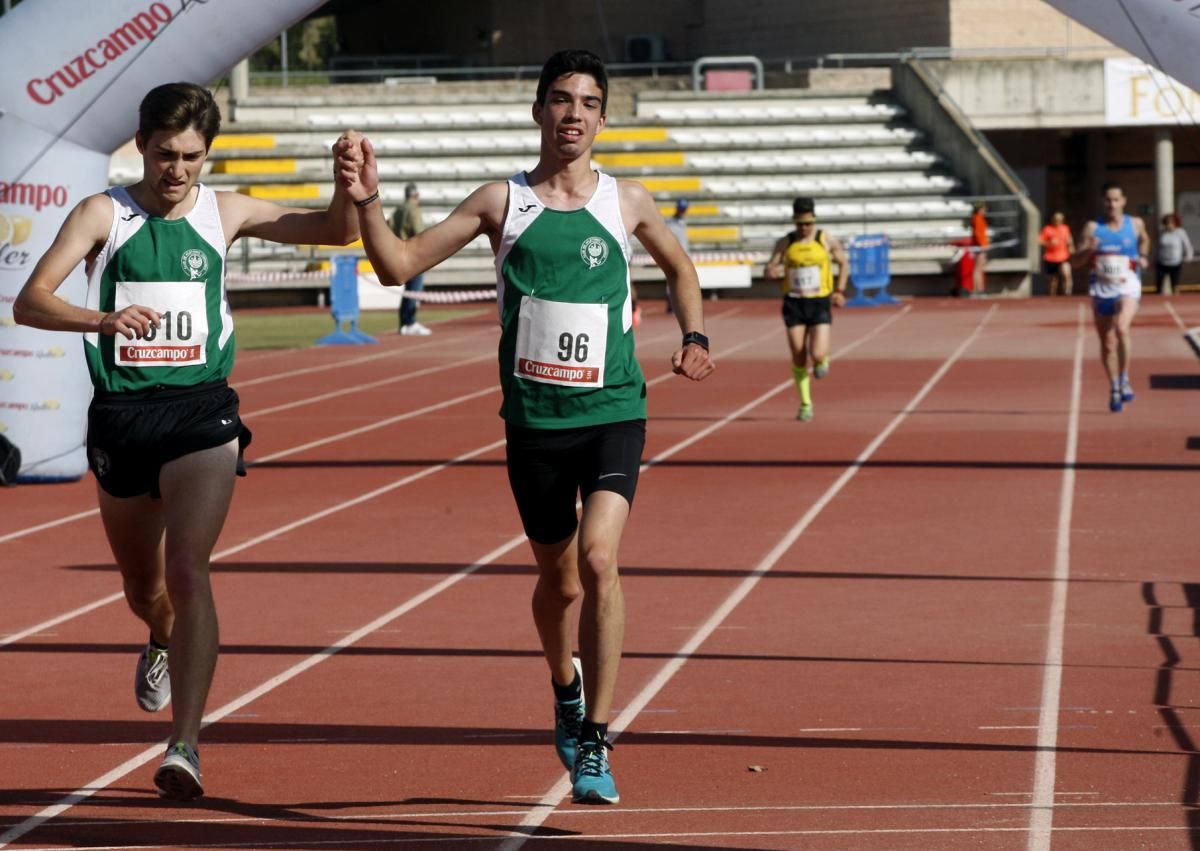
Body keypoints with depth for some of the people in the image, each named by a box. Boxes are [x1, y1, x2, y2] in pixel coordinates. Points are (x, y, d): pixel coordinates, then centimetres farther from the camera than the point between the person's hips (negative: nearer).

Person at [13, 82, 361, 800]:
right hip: (121, 412, 1)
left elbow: (337, 230, 9)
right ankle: (164, 642, 55)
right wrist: (101, 319, -31)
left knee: (187, 572, -19)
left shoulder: (225, 214, 5)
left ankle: (186, 745, -24)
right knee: (142, 588, 18)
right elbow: (30, 301, -12)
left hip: (202, 411, -1)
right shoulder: (103, 215, -1)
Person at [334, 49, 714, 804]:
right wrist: (367, 203, -15)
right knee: (558, 580, 12)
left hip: (613, 411, -1)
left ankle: (594, 743, -14)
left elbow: (680, 267, 23)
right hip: (534, 419, 1)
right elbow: (400, 266, 0)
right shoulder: (502, 202, 1)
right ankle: (566, 687, 45)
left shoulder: (627, 202, 4)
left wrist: (695, 337, 7)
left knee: (599, 558, -20)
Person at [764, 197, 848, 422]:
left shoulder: (827, 241, -1)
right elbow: (770, 270, 3)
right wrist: (773, 272, -21)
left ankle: (822, 361, 24)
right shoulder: (785, 243, 1)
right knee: (798, 357, 0)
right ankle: (805, 404, 16)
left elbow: (844, 263, 12)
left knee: (817, 355, -16)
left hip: (820, 304, -1)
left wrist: (840, 290, 2)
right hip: (794, 303, 1)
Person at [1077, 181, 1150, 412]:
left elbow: (1144, 239, 26)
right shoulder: (1092, 228, 0)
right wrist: (1087, 250, -22)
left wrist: (1143, 257, 10)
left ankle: (1124, 379, -21)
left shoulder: (1135, 224, 3)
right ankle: (1114, 389, 25)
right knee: (1107, 344, 9)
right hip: (1101, 288, 2)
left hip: (1127, 287, -2)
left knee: (1122, 327, -29)